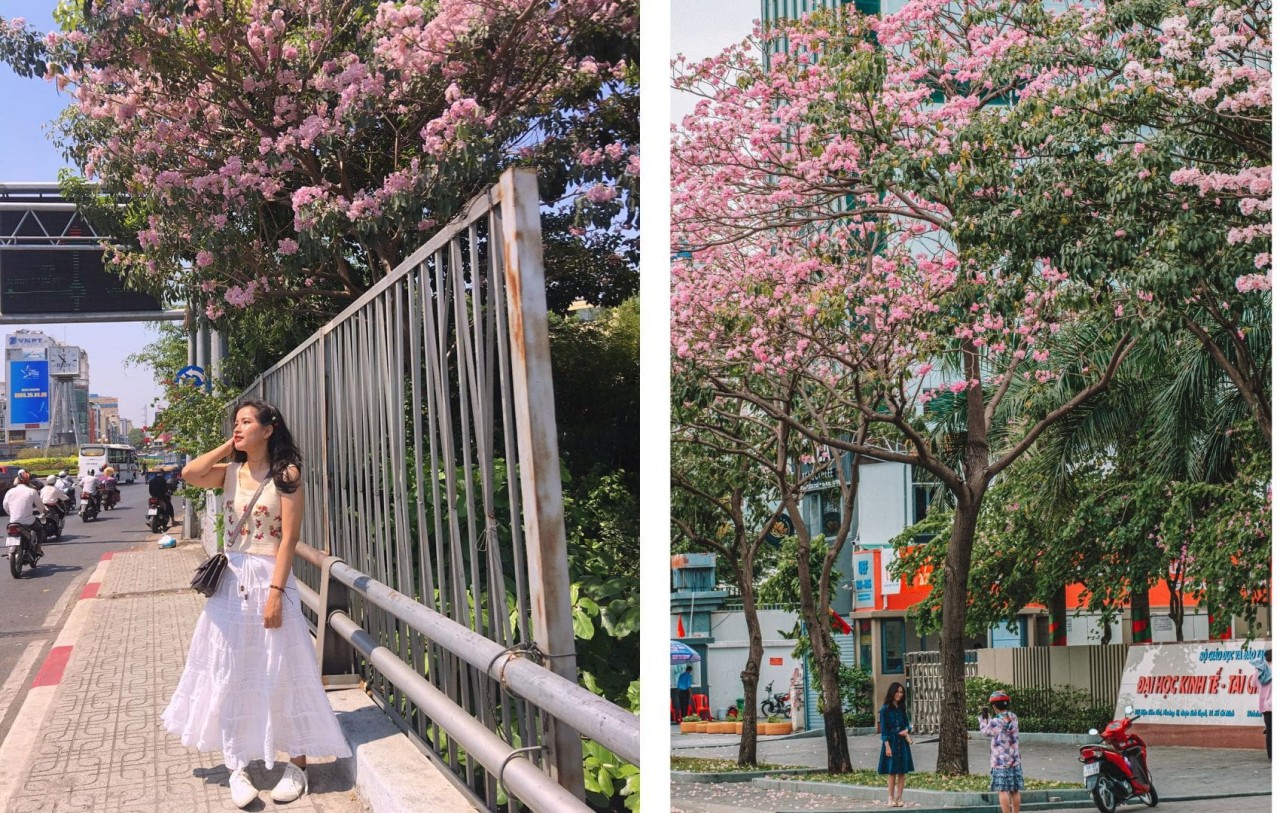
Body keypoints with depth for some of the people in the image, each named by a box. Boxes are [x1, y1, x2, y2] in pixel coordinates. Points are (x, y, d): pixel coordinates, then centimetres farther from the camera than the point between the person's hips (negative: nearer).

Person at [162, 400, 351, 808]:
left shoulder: (285, 474, -7)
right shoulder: (231, 472, 7)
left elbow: (289, 538, -12)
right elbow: (189, 474, -11)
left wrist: (275, 592, -18)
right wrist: (227, 447, -2)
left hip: (269, 578, -5)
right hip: (231, 580, 5)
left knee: (280, 675, 1)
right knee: (230, 676, 7)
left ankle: (297, 765, 12)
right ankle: (237, 767, 16)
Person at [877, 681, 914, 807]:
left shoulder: (901, 708, 9)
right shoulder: (885, 709, -6)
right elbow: (883, 729, -8)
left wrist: (907, 730, -6)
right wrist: (887, 746, -14)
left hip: (902, 743, 5)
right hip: (891, 742, -5)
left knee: (902, 772, 3)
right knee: (892, 772, -1)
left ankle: (899, 798, 9)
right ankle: (891, 799, 6)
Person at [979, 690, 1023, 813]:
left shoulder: (997, 721, -16)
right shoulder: (1014, 717, 5)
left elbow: (986, 730, 3)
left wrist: (982, 718, 20)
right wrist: (989, 717, 27)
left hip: (1001, 761, -7)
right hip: (1015, 760, 7)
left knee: (1003, 790, -4)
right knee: (1015, 790, 9)